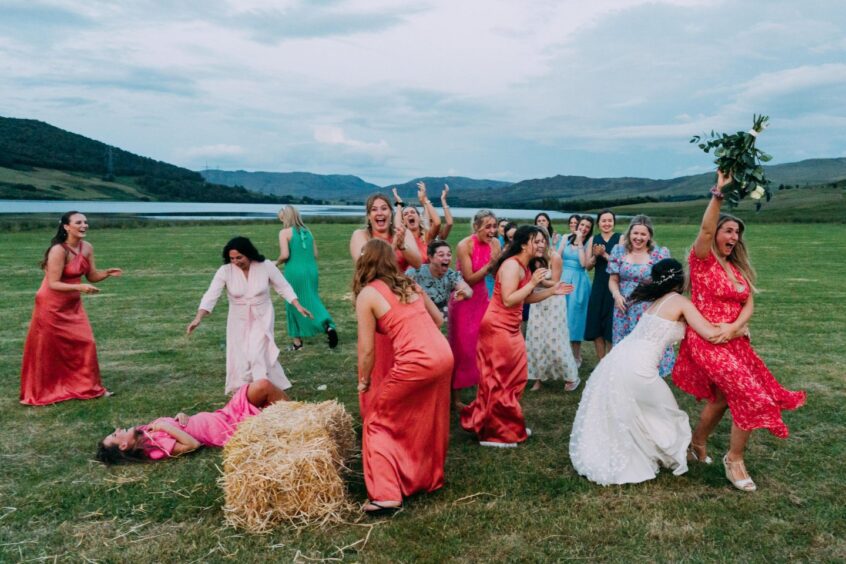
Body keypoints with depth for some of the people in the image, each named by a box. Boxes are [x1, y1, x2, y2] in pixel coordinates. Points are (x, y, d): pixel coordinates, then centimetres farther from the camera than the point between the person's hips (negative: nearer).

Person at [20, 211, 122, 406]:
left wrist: (107, 273, -15)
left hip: (73, 305, 6)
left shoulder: (87, 248, -4)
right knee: (48, 349, 6)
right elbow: (53, 284, -24)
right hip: (52, 306, -6)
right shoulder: (58, 250, -24)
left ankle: (87, 386, 18)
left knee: (85, 343, 5)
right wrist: (80, 287, -36)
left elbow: (92, 276, 4)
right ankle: (42, 391, 23)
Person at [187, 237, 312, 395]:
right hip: (238, 321, 2)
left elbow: (284, 287, -5)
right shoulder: (225, 271, -15)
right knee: (239, 358, 3)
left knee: (258, 354, -16)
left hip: (261, 319, -2)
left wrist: (298, 306, -13)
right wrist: (198, 318, -29)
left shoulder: (266, 266, -15)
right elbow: (211, 295, -18)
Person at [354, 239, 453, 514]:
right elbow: (438, 319, 24)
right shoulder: (410, 283, 15)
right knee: (429, 425, 24)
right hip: (444, 356, 7)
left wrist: (363, 381, 13)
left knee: (378, 422, 11)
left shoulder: (367, 294, -2)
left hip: (415, 364, -7)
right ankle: (430, 478, 41)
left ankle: (385, 493, 6)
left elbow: (367, 349, -2)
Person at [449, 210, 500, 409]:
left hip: (482, 298, 5)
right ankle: (455, 397, 13)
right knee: (462, 348, 1)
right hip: (463, 300, -5)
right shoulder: (464, 245, -19)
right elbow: (469, 279, -18)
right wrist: (489, 264, -25)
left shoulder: (494, 243, -3)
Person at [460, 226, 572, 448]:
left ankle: (506, 426, 26)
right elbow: (508, 301, -26)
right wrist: (532, 283, -22)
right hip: (498, 327, -10)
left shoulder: (523, 266, 12)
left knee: (513, 378, 14)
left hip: (510, 328, 10)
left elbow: (527, 298, 15)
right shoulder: (512, 265, -19)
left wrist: (552, 291, 6)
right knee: (500, 380, -2)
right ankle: (494, 433, 9)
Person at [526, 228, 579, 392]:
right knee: (535, 340, 6)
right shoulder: (529, 260, -5)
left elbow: (555, 283, -12)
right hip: (537, 303, 4)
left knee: (555, 341, -2)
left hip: (554, 302, -4)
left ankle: (571, 377, 13)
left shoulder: (554, 257, -17)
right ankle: (538, 377, 18)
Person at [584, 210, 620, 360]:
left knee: (610, 326, 0)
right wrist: (595, 255, -14)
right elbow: (587, 266, 4)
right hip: (598, 287, 4)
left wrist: (604, 254, -20)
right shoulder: (594, 239, 8)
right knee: (596, 326, 4)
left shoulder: (620, 238, -3)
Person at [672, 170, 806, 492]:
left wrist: (734, 326, -14)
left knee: (723, 397, 16)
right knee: (750, 396, -12)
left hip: (734, 341, 8)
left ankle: (698, 441, 38)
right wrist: (718, 192, -36)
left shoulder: (738, 268, 14)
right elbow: (705, 229, -28)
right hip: (707, 342, -8)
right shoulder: (703, 259, -8)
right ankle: (734, 459, 5)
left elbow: (749, 304, 5)